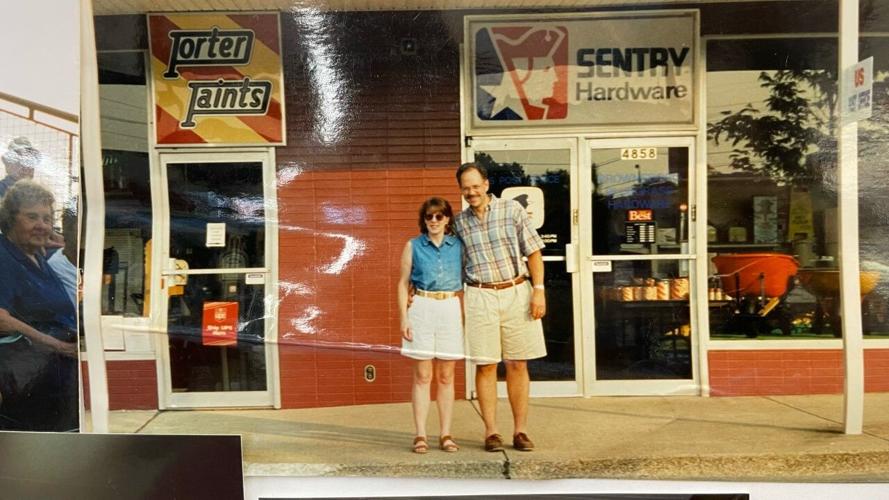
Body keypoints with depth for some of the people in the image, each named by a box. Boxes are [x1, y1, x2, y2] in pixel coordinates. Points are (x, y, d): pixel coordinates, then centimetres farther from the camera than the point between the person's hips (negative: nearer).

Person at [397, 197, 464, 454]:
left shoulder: (459, 245, 8)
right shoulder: (413, 246, 6)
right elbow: (404, 283, 5)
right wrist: (404, 317, -3)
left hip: (451, 310, 1)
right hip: (421, 309, -1)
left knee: (446, 377, 7)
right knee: (422, 376, 1)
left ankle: (446, 434, 16)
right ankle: (420, 435, 8)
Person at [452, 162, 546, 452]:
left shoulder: (512, 210, 1)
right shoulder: (459, 222, 7)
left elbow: (533, 252, 1)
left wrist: (538, 290, -6)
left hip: (517, 293, 0)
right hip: (480, 297, 1)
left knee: (518, 365, 5)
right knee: (486, 366, 2)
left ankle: (520, 431, 16)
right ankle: (491, 431, 13)